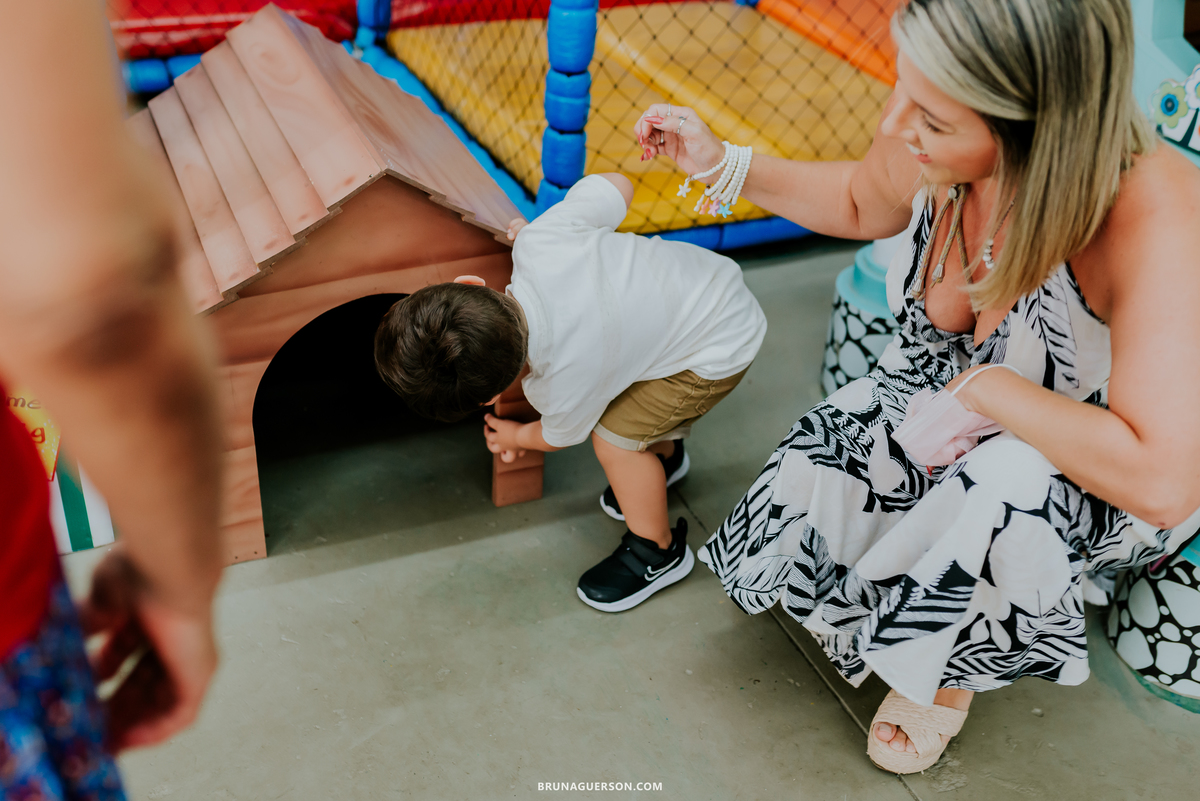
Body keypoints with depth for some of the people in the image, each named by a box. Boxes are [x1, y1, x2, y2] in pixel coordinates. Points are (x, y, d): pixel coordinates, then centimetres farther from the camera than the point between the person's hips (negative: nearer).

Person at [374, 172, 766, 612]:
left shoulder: (565, 380, -34)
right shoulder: (537, 244, -26)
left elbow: (560, 437, -7)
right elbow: (617, 185, -9)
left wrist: (515, 436, 16)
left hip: (721, 347, -8)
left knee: (613, 437, -7)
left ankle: (658, 552, 18)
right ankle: (663, 454, 49)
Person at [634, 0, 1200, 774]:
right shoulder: (929, 146, -23)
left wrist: (986, 386, -33)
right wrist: (720, 162, -6)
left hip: (1102, 476, -5)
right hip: (941, 393, 5)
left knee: (1003, 491, -35)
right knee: (813, 486, -11)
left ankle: (950, 669, 1)